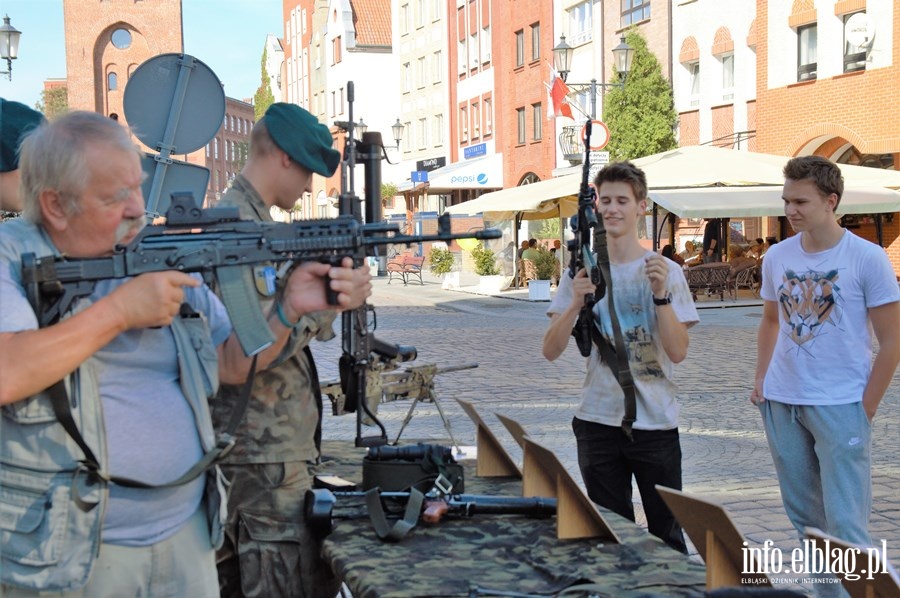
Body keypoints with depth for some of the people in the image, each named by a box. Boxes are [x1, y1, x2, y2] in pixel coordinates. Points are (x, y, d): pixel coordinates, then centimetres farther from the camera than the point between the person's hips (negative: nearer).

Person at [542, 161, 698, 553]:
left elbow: (678, 352, -10)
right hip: (598, 421, 2)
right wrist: (576, 303, -18)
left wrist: (661, 294, -22)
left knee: (666, 533, 6)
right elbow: (551, 351, -3)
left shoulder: (665, 271, -2)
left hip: (656, 421, -2)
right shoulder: (582, 271, 3)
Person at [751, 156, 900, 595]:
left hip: (840, 406, -5)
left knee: (844, 525, -7)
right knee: (803, 517, 15)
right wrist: (761, 380, 11)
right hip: (781, 404, 5)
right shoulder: (777, 257, 4)